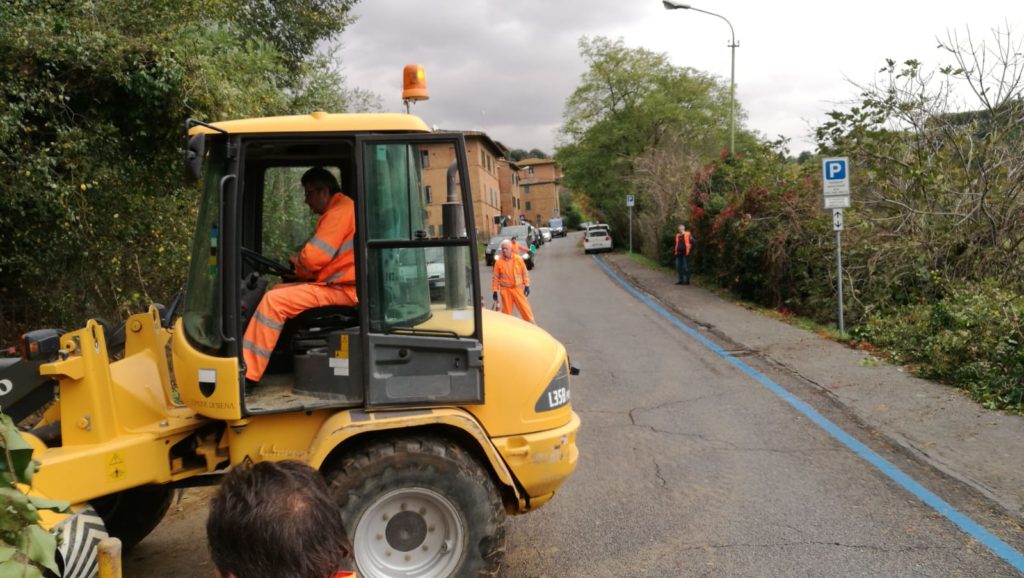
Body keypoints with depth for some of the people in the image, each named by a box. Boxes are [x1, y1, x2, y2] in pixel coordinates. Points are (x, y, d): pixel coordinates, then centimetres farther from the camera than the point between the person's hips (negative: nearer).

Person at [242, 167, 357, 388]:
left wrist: (296, 259, 3)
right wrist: (299, 268, 6)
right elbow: (320, 258, 23)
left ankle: (246, 374, -16)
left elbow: (313, 258, -19)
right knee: (276, 291, 13)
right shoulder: (338, 210, 22)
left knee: (274, 300, -18)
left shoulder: (339, 212, -13)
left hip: (341, 289, -11)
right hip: (334, 284, 11)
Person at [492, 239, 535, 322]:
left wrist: (527, 285, 1)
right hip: (505, 290, 0)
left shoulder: (518, 259, -3)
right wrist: (495, 291, -1)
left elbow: (525, 272, 5)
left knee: (524, 307, 1)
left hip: (518, 288, 0)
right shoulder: (498, 261, -4)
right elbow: (495, 277, 0)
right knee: (506, 310, 7)